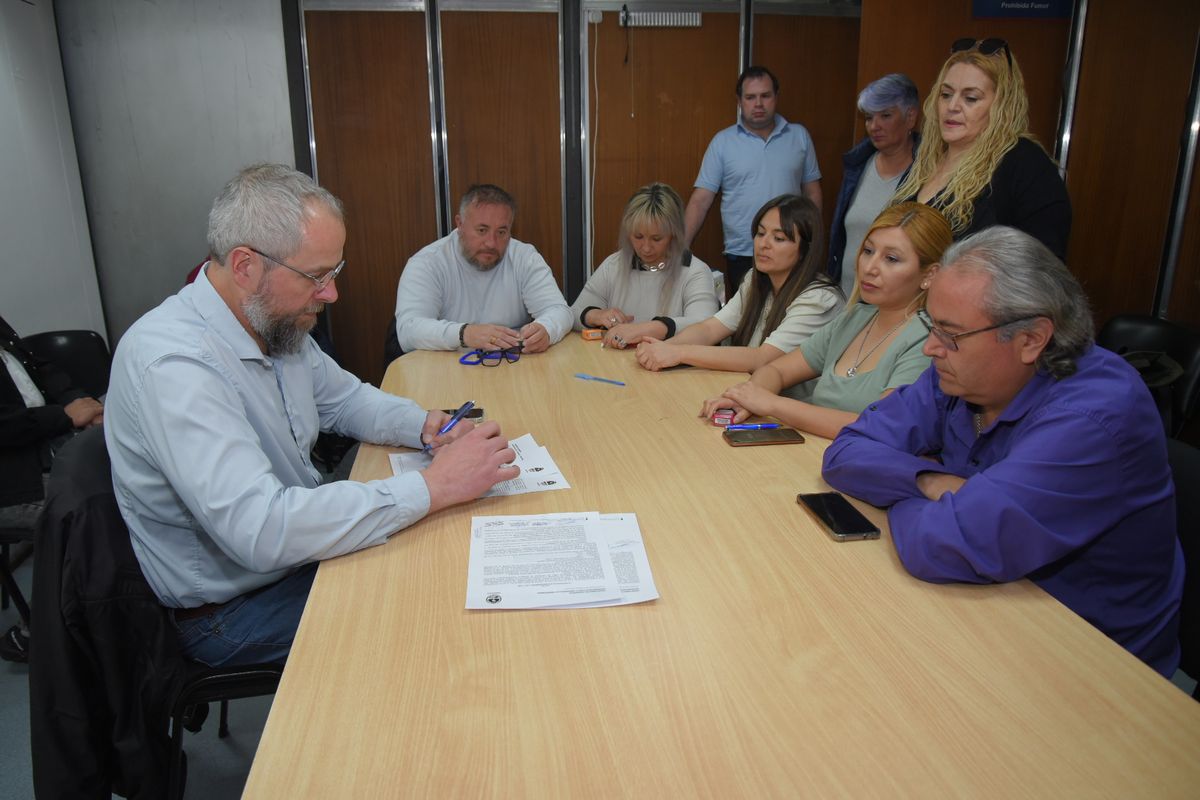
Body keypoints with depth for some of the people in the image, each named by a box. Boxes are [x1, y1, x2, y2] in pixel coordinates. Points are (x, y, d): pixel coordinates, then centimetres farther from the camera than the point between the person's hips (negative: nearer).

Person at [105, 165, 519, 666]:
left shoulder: (273, 321, -3)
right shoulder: (173, 363, -30)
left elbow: (344, 398, 14)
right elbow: (261, 530, -39)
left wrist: (423, 426, -8)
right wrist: (433, 486, -36)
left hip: (297, 547, 8)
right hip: (231, 610, -8)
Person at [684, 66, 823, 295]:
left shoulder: (799, 136, 6)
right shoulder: (722, 141, 1)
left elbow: (812, 192, 10)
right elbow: (700, 201, -2)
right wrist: (681, 247, -10)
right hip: (740, 257, -1)